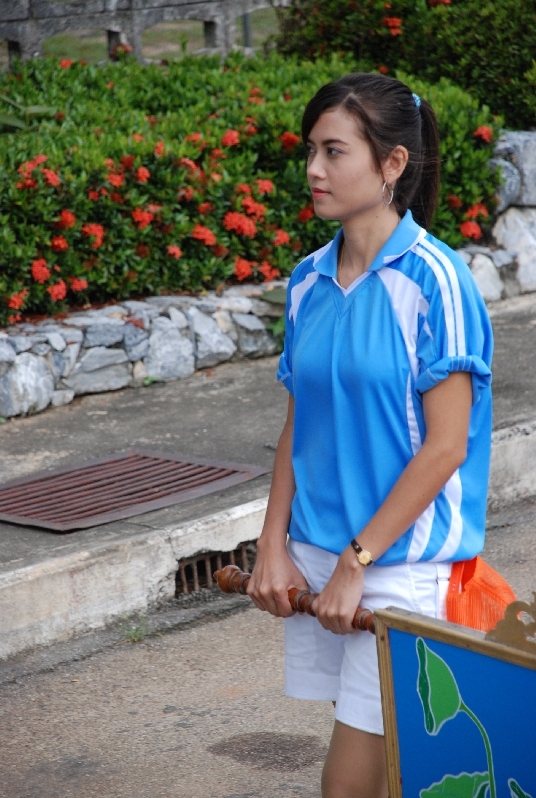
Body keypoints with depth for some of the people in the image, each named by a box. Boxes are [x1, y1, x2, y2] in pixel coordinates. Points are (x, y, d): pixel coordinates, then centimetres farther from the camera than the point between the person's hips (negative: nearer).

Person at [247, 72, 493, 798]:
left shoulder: (433, 281, -13)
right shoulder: (310, 282, 7)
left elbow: (444, 446, -14)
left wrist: (357, 563, -14)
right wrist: (273, 548, 2)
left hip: (401, 564, -6)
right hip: (318, 557, 6)